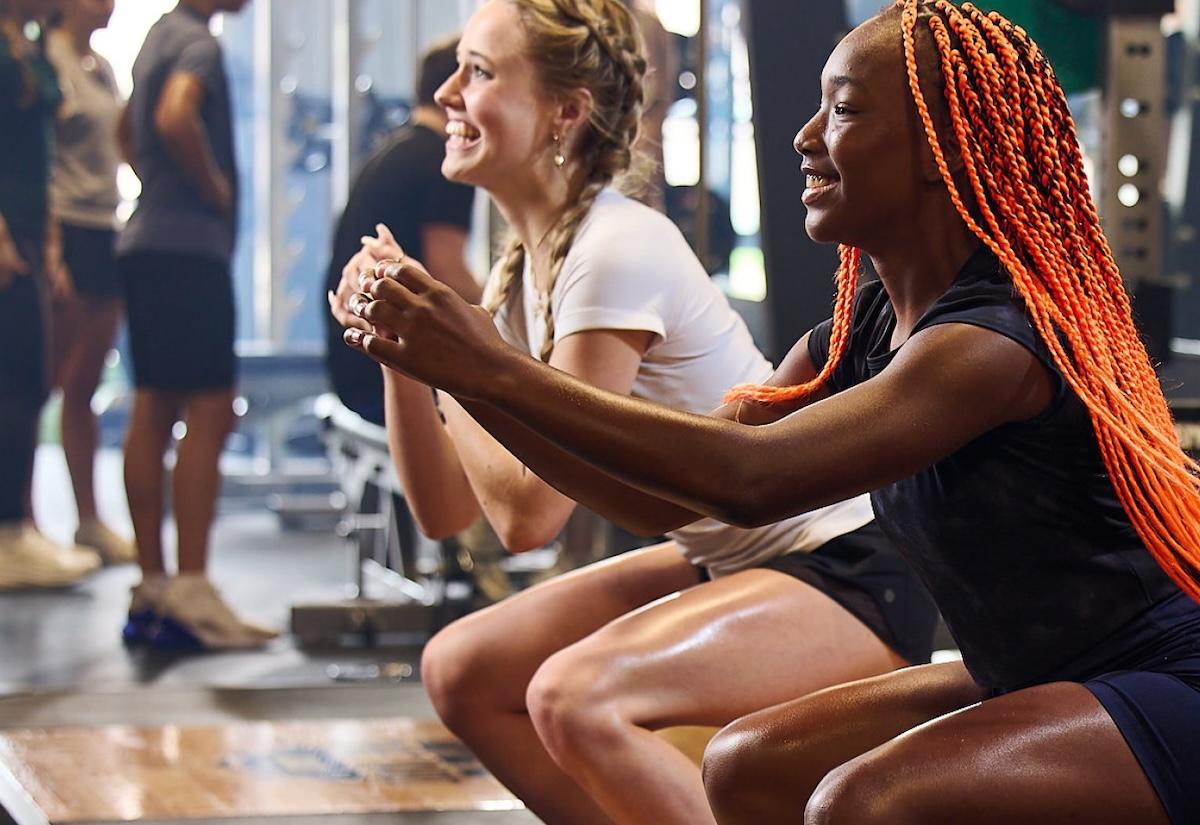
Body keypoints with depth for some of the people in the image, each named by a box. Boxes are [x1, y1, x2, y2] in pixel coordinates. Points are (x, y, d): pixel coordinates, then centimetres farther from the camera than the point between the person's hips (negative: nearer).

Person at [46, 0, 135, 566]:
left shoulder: (103, 69, 16)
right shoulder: (47, 59, -8)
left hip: (104, 230, 8)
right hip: (66, 226, -8)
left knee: (84, 385, 10)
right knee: (47, 380, -5)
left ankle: (89, 520, 14)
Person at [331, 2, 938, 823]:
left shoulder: (619, 251, -22)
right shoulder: (524, 269, 6)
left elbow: (527, 513, -23)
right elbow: (446, 510, 4)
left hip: (850, 571, -9)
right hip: (722, 563, 9)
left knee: (574, 696, -29)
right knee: (461, 671, 4)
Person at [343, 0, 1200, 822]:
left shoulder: (998, 336, -24)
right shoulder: (861, 333, 4)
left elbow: (752, 478, -36)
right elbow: (673, 496, 2)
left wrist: (498, 371, -32)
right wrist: (463, 375, -7)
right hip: (1031, 678, 9)